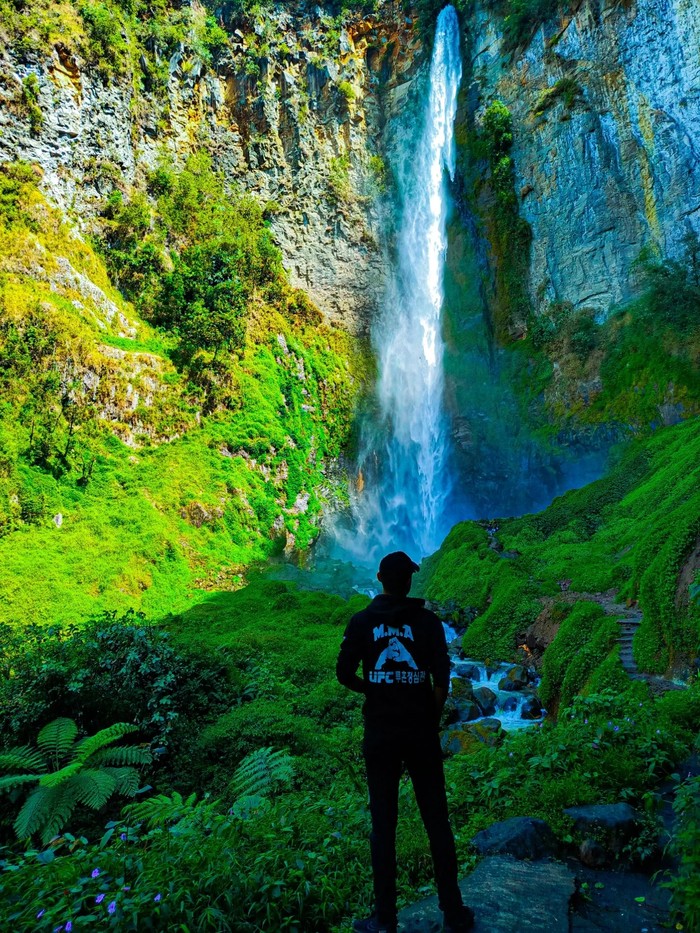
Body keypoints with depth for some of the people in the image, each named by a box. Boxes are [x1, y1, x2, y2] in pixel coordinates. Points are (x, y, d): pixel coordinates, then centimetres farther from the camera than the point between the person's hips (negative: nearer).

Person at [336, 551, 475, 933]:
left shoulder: (362, 622, -6)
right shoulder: (427, 621, -7)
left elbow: (344, 674, -7)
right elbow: (441, 680, -11)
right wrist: (433, 719, 4)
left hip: (379, 734, 0)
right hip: (421, 733, 0)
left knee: (383, 823, 12)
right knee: (436, 821, 14)